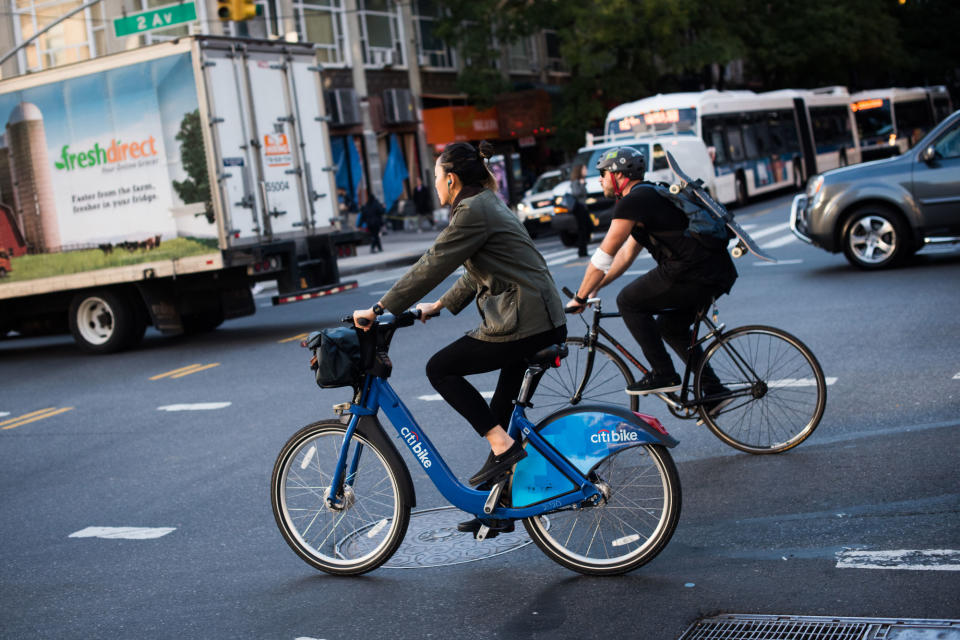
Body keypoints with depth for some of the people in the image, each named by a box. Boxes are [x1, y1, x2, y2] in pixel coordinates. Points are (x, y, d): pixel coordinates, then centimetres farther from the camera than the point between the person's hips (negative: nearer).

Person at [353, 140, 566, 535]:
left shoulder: (473, 212, -12)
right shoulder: (489, 205, 19)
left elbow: (431, 266, -14)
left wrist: (379, 309, -9)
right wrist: (440, 306, 28)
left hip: (522, 323, -10)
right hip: (543, 320, 10)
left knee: (440, 369, -1)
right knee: (500, 413, 16)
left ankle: (502, 446, -5)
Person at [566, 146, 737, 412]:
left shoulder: (632, 202, -7)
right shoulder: (648, 196, 24)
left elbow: (603, 256, -7)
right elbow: (627, 253, 30)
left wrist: (580, 297, 3)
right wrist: (595, 287, 30)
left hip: (694, 274, -10)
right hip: (721, 272, 10)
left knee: (629, 301, 2)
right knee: (670, 327, 24)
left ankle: (664, 375, 3)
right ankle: (714, 391, 23)